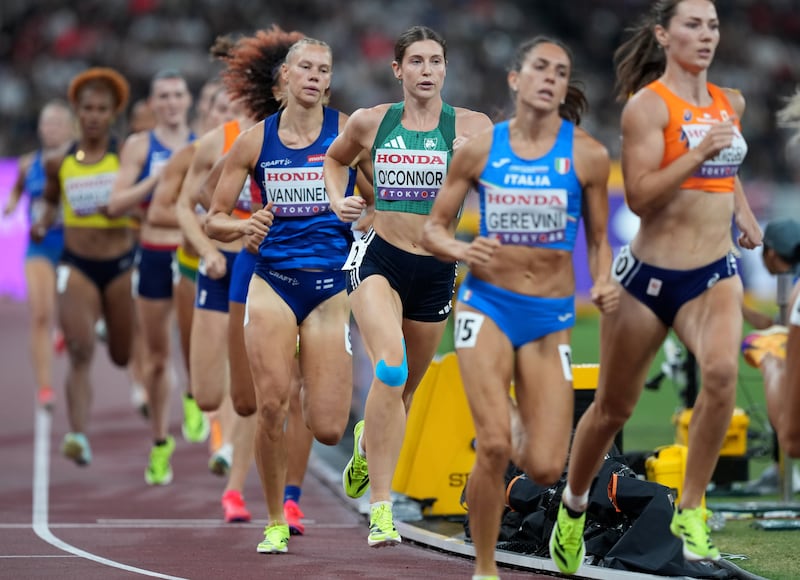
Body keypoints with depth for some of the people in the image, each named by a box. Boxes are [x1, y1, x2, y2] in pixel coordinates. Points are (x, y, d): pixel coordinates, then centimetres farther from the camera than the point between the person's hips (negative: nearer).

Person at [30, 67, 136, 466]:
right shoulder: (59, 161, 3)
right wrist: (42, 223, 2)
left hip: (120, 264, 0)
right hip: (76, 265, 0)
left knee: (124, 355, 13)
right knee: (80, 351, -18)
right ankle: (78, 436, -27)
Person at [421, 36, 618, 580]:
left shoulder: (587, 155, -2)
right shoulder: (479, 149, -1)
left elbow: (599, 237, 9)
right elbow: (434, 228, 5)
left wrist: (605, 283, -11)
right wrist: (461, 250, -17)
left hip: (551, 315, 1)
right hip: (487, 304, -1)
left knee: (545, 468, -6)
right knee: (493, 445, -19)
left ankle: (520, 429, 33)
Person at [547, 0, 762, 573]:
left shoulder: (731, 103, 9)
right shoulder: (648, 104, -10)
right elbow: (639, 196, -19)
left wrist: (743, 210, 17)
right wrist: (701, 151, -25)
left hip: (715, 273, 3)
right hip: (649, 275, -3)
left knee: (722, 370, -28)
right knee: (613, 408, 11)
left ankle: (691, 509, -16)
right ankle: (574, 506, 38)